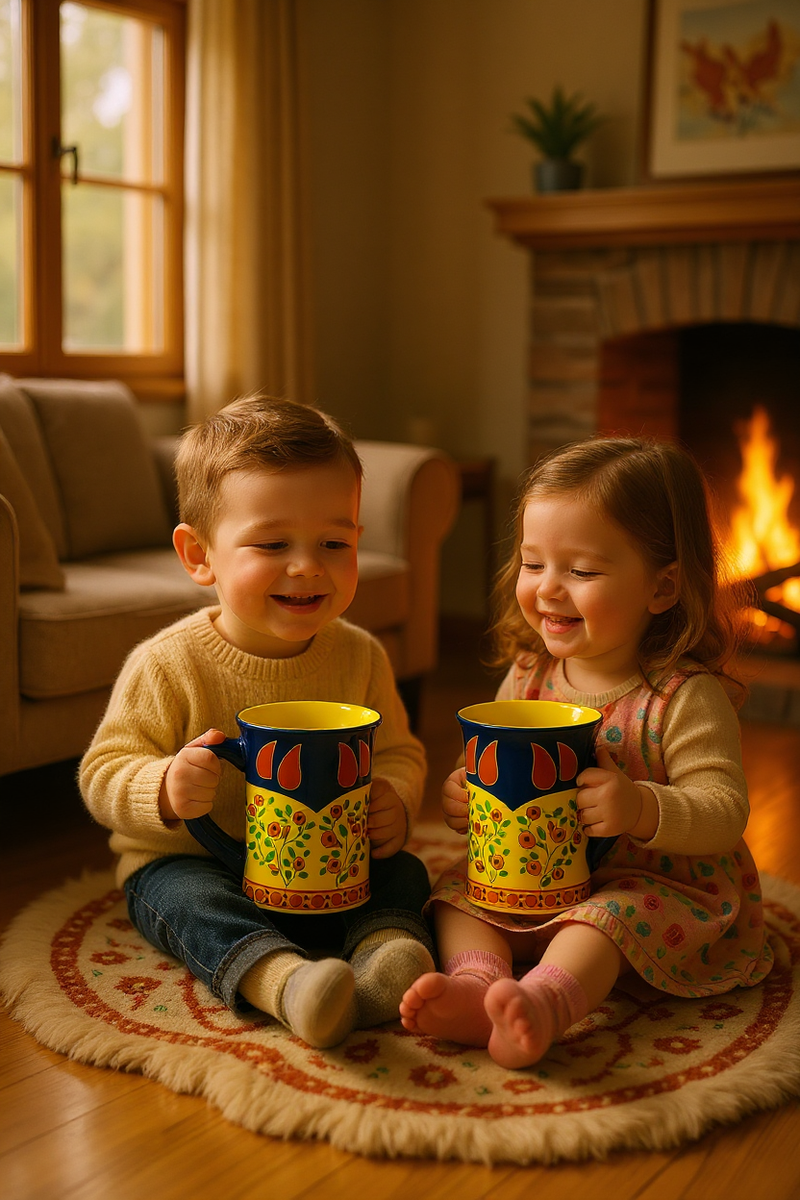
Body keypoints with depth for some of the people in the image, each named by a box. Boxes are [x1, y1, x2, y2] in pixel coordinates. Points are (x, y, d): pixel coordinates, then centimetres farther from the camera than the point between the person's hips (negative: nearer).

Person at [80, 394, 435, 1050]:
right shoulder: (168, 665, -15)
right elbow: (102, 774, -12)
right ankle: (280, 979, -52)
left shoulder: (360, 657, -4)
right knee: (187, 895, -32)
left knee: (403, 873, -17)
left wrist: (396, 802, -16)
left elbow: (399, 751, 7)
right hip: (190, 864, -3)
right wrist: (166, 790, -34)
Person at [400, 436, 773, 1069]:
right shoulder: (528, 677, 0)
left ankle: (543, 1000, -53)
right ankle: (477, 981, -36)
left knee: (610, 915, -35)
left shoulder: (685, 697, -18)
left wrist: (643, 809, -39)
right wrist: (465, 794, -11)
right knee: (459, 890, -13)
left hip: (656, 881, -6)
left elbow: (725, 808, -21)